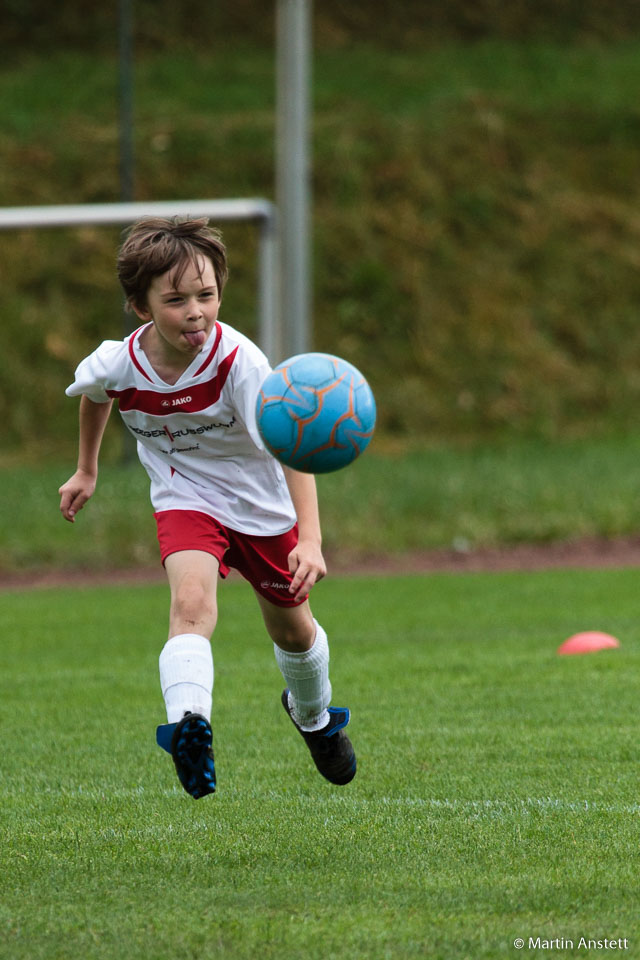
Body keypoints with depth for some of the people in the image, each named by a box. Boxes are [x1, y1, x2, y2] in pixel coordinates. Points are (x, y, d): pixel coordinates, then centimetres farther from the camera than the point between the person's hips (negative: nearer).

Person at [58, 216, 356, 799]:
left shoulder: (238, 362, -33)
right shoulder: (117, 365, -22)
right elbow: (94, 396, 7)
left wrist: (310, 539, -52)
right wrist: (86, 471, 20)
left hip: (262, 504, 0)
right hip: (186, 503, 0)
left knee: (292, 627, 19)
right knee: (192, 600, -31)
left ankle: (314, 716, 51)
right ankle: (189, 724, -49)